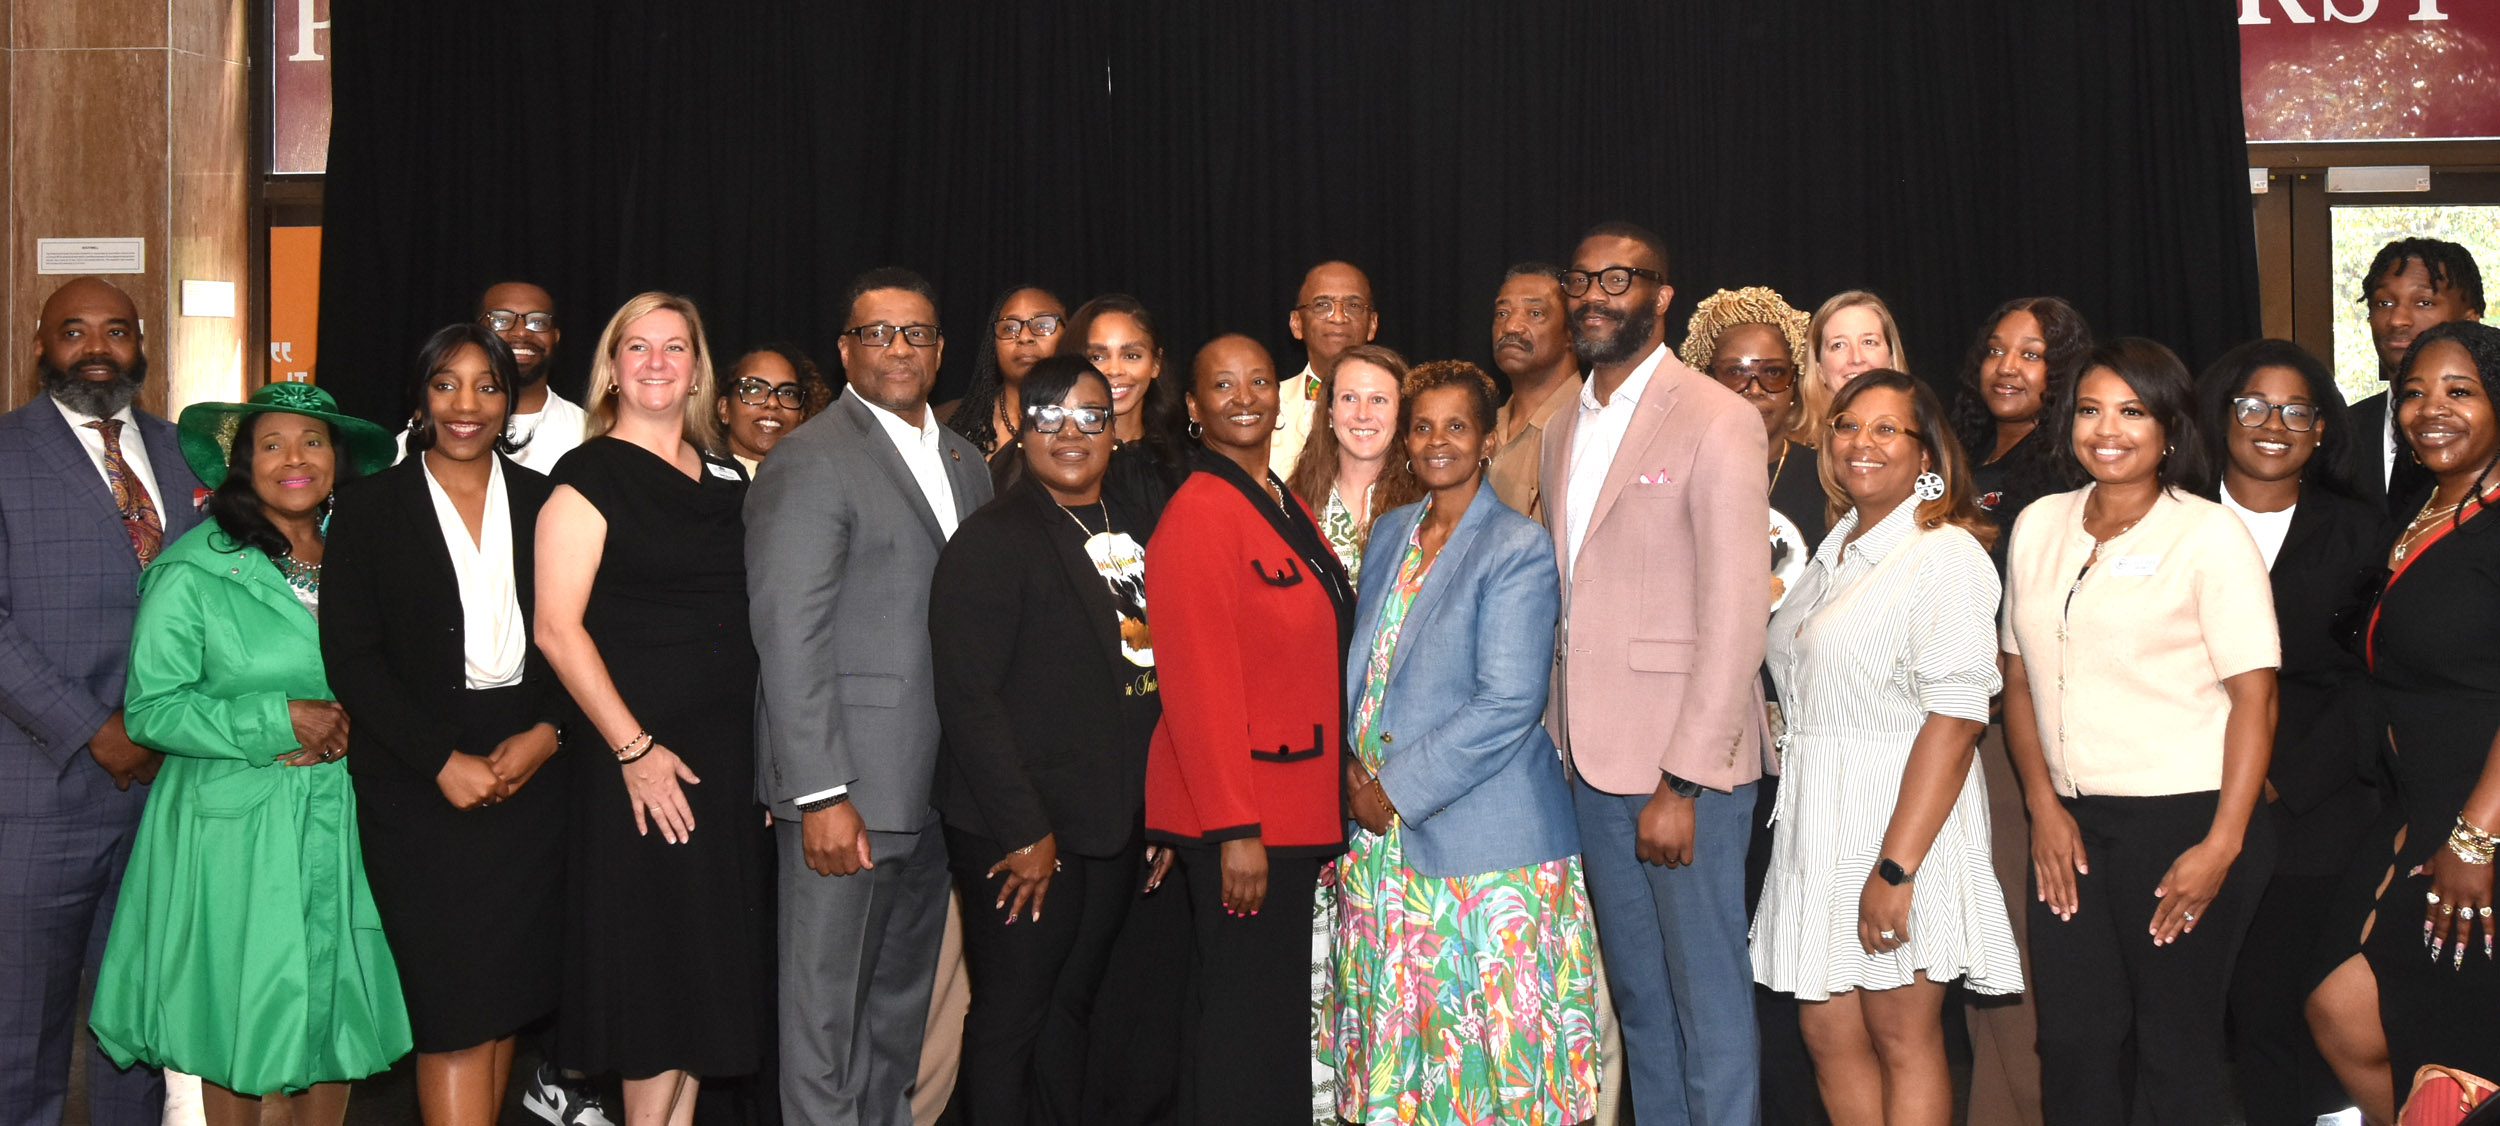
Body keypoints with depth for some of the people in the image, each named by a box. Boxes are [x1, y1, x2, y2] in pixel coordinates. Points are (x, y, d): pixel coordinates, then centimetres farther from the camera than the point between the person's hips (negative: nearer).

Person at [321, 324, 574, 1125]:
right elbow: (349, 655, -4)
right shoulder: (371, 505, 2)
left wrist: (548, 732, -9)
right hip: (421, 787, -3)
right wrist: (444, 760, -11)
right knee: (456, 1009, -7)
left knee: (505, 1001, 6)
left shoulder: (543, 503, 9)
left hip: (532, 778, 3)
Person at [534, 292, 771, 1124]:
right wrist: (633, 750, -16)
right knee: (654, 964, 0)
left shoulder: (726, 477, 13)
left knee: (710, 958, 11)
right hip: (643, 757, -6)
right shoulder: (590, 477, -6)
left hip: (732, 748, 6)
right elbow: (557, 628, -13)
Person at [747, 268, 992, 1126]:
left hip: (939, 785, 7)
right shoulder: (810, 463, -10)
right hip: (847, 787, -7)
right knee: (827, 997, 3)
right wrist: (821, 794, -20)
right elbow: (790, 640, -16)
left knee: (904, 991, 18)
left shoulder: (965, 462, 14)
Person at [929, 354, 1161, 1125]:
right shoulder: (992, 539, -9)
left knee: (1073, 1007, 15)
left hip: (1115, 825, 7)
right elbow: (969, 698, -15)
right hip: (1025, 833, -7)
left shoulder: (1130, 533, 13)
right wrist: (1024, 831, -17)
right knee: (1012, 1016, 2)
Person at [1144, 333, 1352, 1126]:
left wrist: (1330, 813, 15)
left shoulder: (1289, 511, 14)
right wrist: (1234, 830, -21)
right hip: (1237, 822, -9)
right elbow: (1198, 683, -19)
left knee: (1281, 1018, 15)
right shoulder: (1199, 513, -14)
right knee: (1247, 1024, -2)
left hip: (1296, 813, 9)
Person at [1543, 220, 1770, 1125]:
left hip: (1686, 763, -7)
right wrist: (1559, 745, 5)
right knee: (1638, 998, 15)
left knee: (1709, 998, 1)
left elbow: (1737, 614, -14)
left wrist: (1682, 784, -18)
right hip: (1595, 761, 7)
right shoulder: (1564, 432, 14)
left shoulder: (1718, 422, -9)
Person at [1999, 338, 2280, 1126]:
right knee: (2073, 1039, 5)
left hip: (2183, 818, -4)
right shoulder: (2039, 526, 11)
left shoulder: (2211, 536, -4)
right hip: (2070, 824, 4)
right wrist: (2043, 803, 2)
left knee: (2177, 1045, 2)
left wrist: (2222, 845, -15)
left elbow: (2255, 699, -8)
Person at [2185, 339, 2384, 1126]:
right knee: (2214, 1009, -3)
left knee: (2273, 1008, -7)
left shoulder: (2356, 535, 8)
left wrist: (2282, 782, -7)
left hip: (2313, 816, -1)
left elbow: (2370, 686, 3)